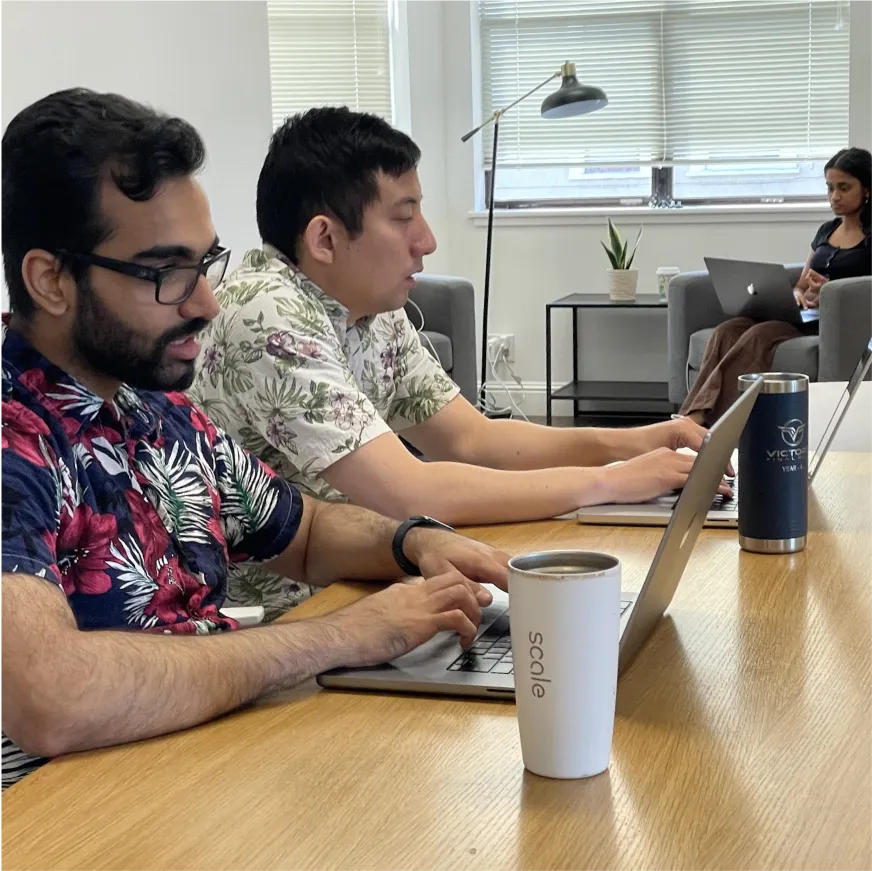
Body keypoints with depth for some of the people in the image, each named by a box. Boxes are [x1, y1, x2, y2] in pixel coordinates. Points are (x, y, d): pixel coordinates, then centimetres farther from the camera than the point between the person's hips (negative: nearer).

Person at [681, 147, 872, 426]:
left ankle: (699, 419, -42)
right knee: (728, 330, -24)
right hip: (807, 318, 6)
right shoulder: (826, 230, 23)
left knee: (760, 336, -34)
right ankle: (694, 419, -42)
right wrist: (797, 295, 0)